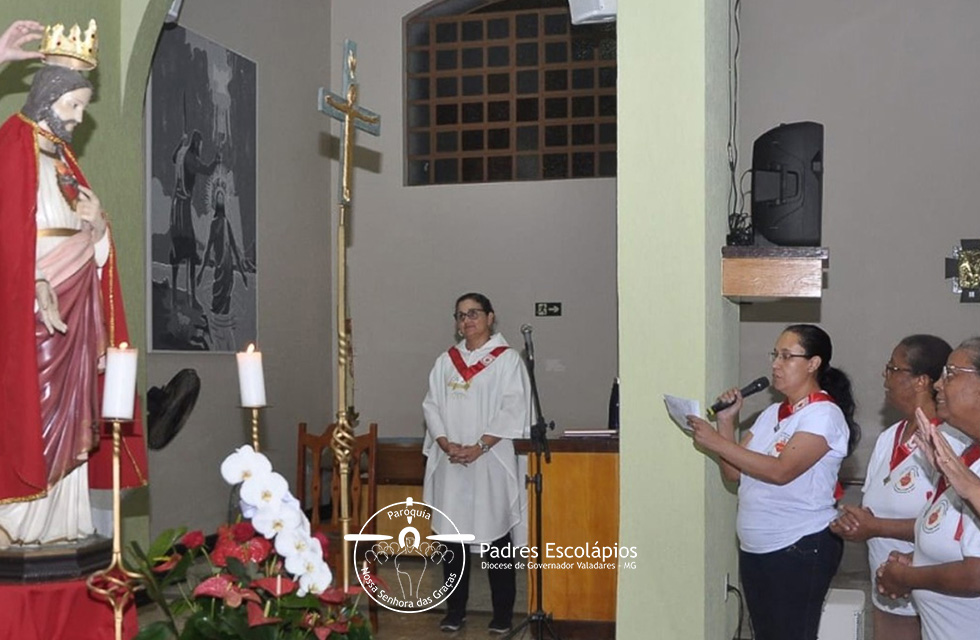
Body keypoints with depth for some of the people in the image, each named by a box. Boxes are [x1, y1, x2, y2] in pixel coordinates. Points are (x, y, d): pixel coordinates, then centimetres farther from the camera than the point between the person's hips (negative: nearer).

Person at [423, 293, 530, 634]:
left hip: (491, 462, -4)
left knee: (496, 536, -1)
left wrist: (479, 447, -15)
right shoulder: (446, 361, 13)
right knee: (451, 534, 6)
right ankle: (455, 610, 16)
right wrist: (446, 444, -8)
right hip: (450, 462, 4)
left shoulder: (507, 359, 0)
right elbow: (432, 405, 9)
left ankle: (502, 613, 9)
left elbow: (513, 410, -8)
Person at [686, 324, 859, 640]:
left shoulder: (824, 414, -12)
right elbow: (734, 473, 10)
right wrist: (726, 422, -3)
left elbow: (781, 471, -24)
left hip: (801, 549, -8)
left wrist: (717, 442, -22)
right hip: (754, 548, 8)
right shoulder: (771, 413, 12)